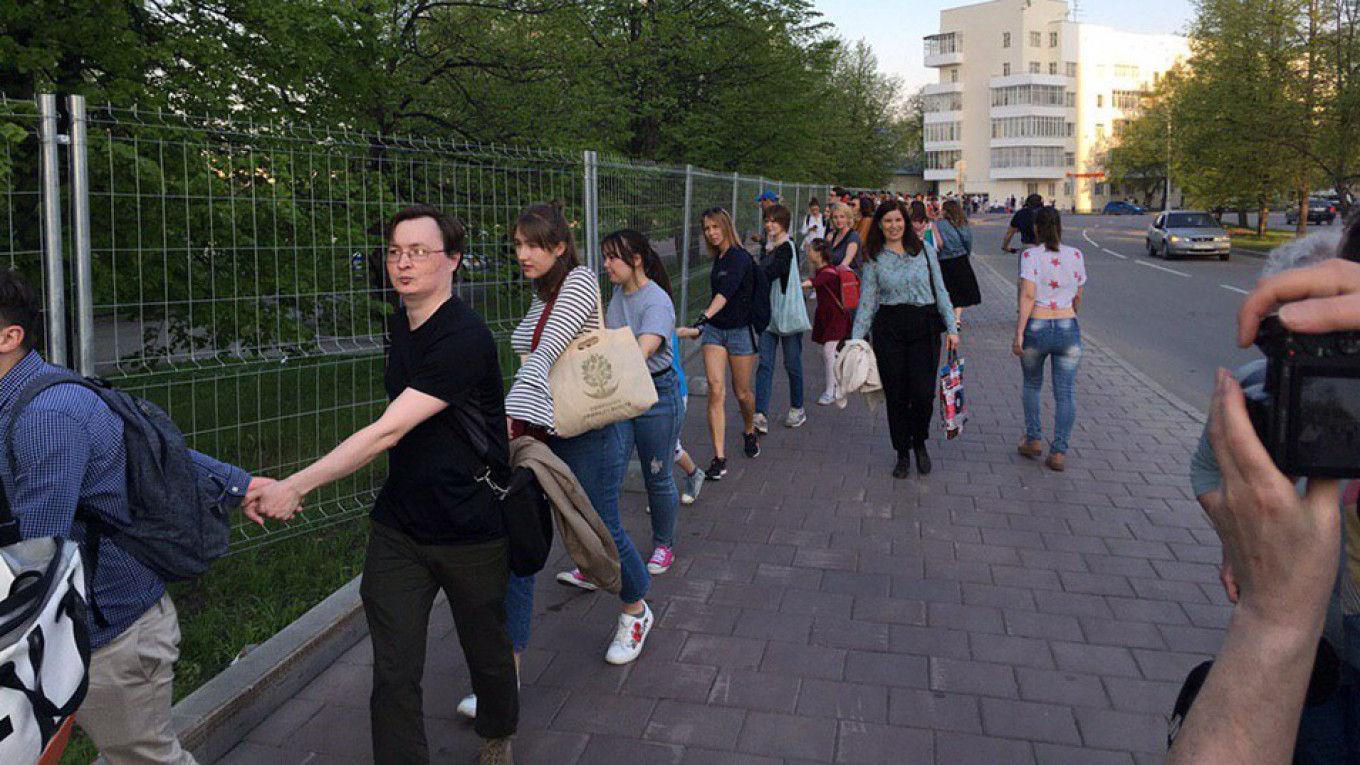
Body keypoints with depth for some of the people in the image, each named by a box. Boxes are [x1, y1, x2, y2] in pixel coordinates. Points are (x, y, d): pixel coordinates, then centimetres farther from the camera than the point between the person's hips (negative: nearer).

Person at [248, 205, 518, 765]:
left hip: (472, 530, -6)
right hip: (398, 528, 6)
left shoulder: (465, 339, -22)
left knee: (487, 652, 16)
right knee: (394, 672, 1)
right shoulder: (402, 324, 5)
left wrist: (297, 485, -27)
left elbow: (388, 432, -27)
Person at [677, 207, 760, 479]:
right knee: (715, 389, -8)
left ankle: (749, 432, 41)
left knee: (742, 392, 8)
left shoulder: (740, 258, -16)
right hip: (714, 331, 6)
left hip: (740, 331, -6)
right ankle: (719, 457, -8)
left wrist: (703, 319, -46)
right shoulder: (718, 259, 8)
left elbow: (725, 292, -32)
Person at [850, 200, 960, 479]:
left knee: (923, 393, -8)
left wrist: (952, 327, 1)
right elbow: (867, 301, 5)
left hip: (924, 327, 0)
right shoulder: (874, 259, 5)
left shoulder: (924, 250, 4)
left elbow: (940, 291, 7)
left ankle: (920, 443, 20)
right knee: (896, 395, 3)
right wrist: (856, 339, 0)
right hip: (888, 330, 0)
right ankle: (902, 453, 20)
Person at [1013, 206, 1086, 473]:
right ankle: (1059, 453, 5)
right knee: (1065, 393, 7)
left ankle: (1034, 440, 23)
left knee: (1032, 385, 21)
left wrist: (1019, 334, -14)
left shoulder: (1030, 255, -6)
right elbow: (1078, 298, 12)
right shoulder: (1075, 255, 4)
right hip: (1068, 328, 2)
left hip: (1036, 327, -1)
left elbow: (1028, 296, -15)